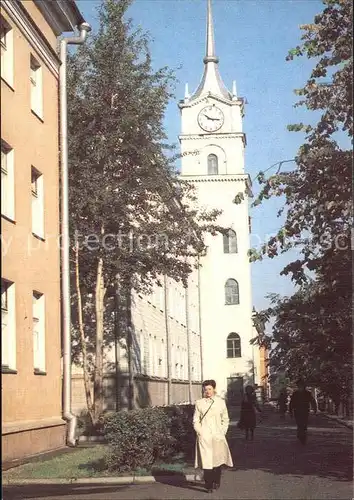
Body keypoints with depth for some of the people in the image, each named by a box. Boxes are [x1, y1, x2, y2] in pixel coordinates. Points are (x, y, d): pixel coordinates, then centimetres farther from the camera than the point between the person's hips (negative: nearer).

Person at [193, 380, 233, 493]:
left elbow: (225, 419, 12)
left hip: (218, 436, 2)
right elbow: (195, 421, 7)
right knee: (206, 461, -9)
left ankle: (216, 482, 22)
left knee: (217, 459, 6)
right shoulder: (199, 403, 5)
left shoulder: (221, 402, 8)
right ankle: (208, 485, -6)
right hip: (204, 436, -2)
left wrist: (222, 432, 3)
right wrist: (200, 432, -4)